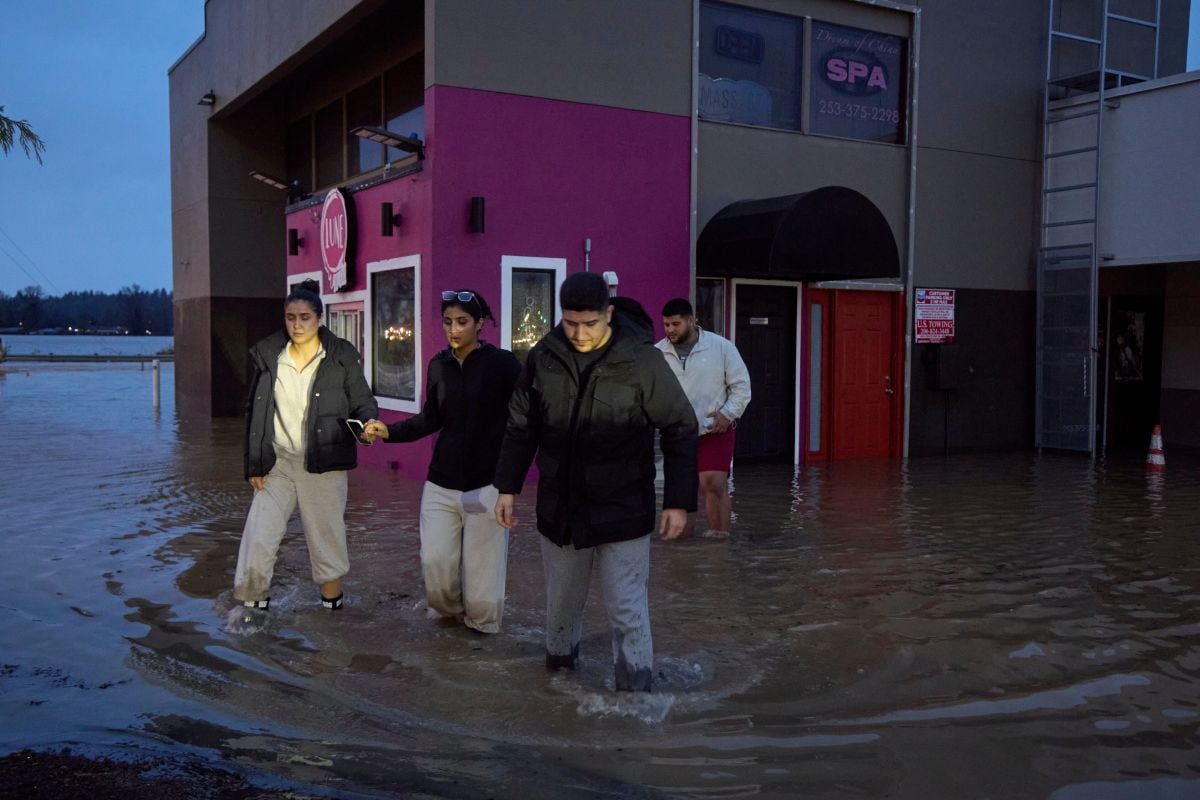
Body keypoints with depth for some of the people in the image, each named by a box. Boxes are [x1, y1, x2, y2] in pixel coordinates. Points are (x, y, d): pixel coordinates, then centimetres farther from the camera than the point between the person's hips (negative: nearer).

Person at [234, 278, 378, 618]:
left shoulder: (341, 356, -4)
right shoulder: (267, 355, 3)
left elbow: (363, 402, -1)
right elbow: (253, 412, 7)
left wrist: (368, 422, -25)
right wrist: (254, 464, 2)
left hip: (323, 463, -2)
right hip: (277, 463, 2)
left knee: (326, 537, 8)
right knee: (259, 539, -2)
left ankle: (331, 602, 24)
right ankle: (253, 605, 12)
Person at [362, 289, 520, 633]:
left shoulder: (502, 363, -7)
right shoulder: (439, 365, 7)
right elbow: (431, 420, 14)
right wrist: (388, 431, 0)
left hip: (486, 485, -4)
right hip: (441, 484, 4)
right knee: (435, 567, 1)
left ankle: (481, 622, 30)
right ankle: (452, 611, 32)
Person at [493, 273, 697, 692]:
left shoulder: (641, 360, -14)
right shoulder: (543, 356, -3)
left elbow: (681, 430, -8)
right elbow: (521, 428, 8)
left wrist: (678, 501, -11)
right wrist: (507, 487, 6)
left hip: (622, 513, -4)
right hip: (559, 508, 4)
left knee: (628, 611, -2)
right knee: (561, 600, 20)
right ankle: (559, 659, 46)